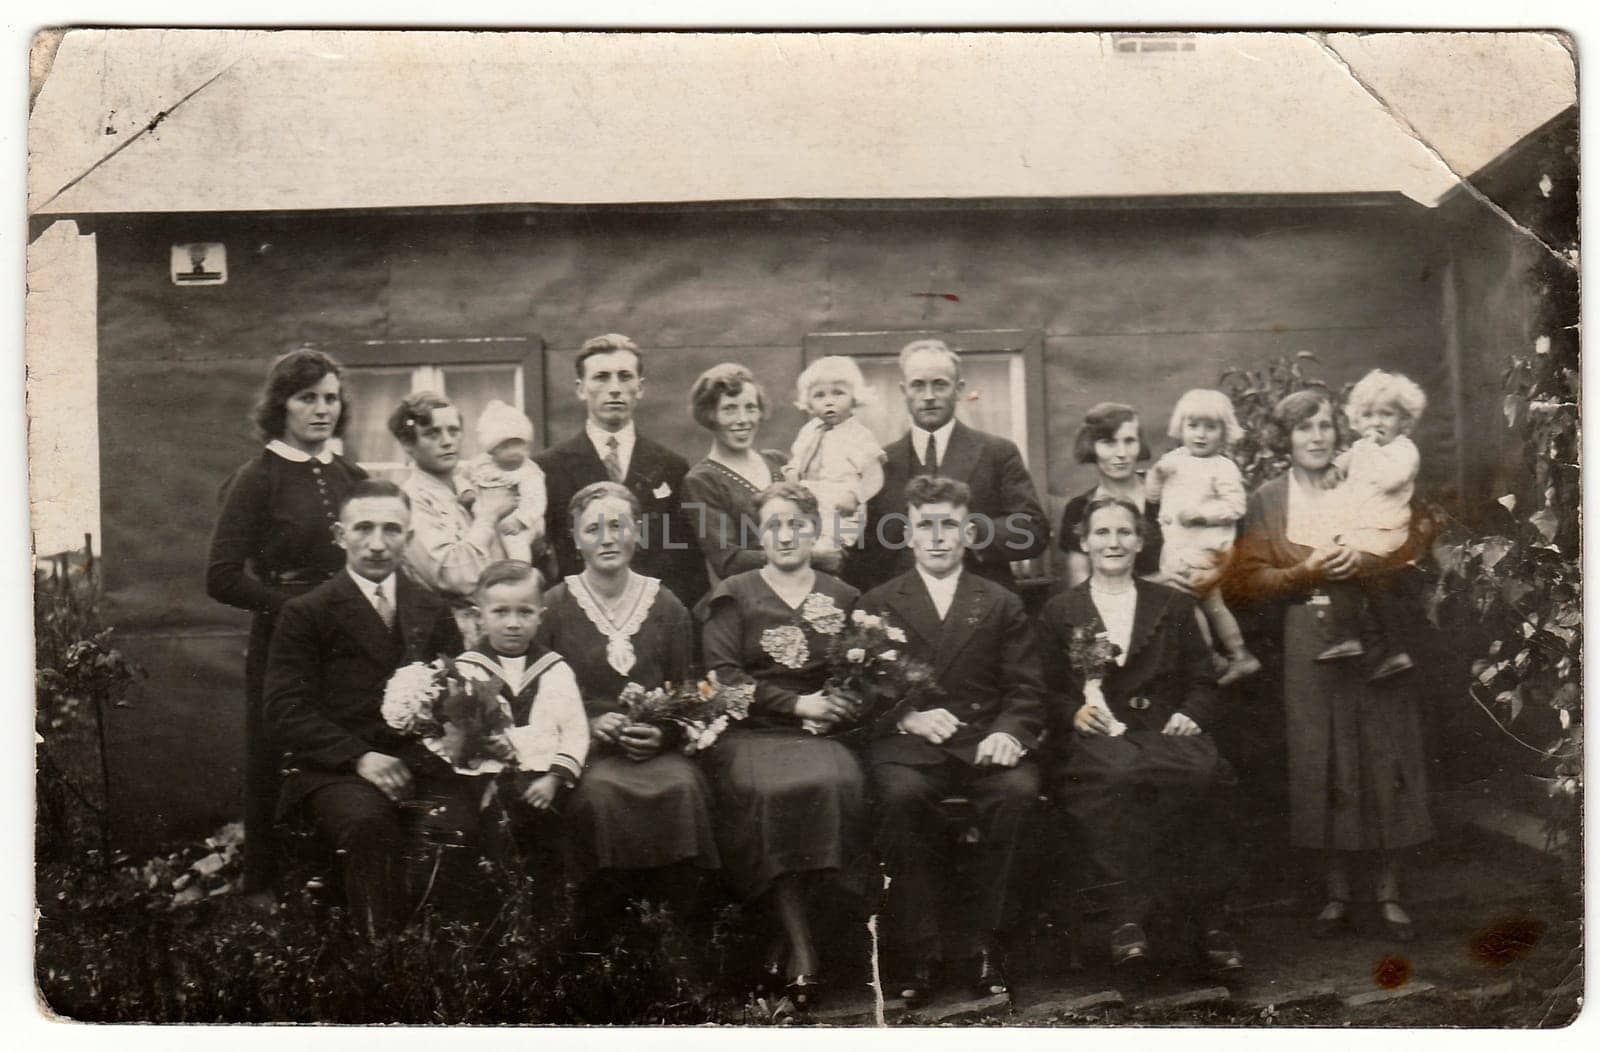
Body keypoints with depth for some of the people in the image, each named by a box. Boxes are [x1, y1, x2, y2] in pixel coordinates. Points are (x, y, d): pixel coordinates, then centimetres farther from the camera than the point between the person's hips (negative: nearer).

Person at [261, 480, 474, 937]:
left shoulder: (433, 611, 20)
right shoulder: (305, 613, 7)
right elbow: (285, 709, -2)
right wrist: (359, 757, -15)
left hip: (423, 761, 3)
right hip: (336, 769, -2)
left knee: (460, 820, -30)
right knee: (369, 823, -36)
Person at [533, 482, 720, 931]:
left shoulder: (667, 607, 10)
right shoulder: (553, 607, 5)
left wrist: (662, 732, -10)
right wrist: (590, 725, -13)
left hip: (656, 746, 1)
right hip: (581, 743, -1)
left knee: (683, 787, -31)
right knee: (598, 792, -34)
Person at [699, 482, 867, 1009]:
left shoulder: (842, 598, 19)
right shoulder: (734, 596, 12)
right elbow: (721, 677, 1)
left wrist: (833, 709, -8)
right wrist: (796, 703, -8)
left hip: (820, 732, 2)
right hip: (749, 733, -2)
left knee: (838, 784, -32)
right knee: (769, 790, -34)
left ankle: (790, 933, -17)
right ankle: (802, 950, -25)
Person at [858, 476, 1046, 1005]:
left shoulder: (1002, 605, 19)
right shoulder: (878, 604, 16)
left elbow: (1025, 691, 10)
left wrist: (1008, 732, -12)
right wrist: (908, 717, -12)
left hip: (984, 742, 1)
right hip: (907, 743, -1)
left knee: (1019, 791, -32)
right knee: (901, 794, -34)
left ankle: (988, 944, -19)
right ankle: (921, 951, -22)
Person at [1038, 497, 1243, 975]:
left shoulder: (1174, 605, 23)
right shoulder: (1059, 611, 18)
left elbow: (1202, 680, 17)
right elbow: (1048, 692, 11)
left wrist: (1191, 713, -4)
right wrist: (1076, 713, -11)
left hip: (1164, 730, 2)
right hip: (1094, 737, -2)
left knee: (1207, 774, -34)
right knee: (1120, 776, -39)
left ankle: (1208, 921, -26)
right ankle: (1128, 915, -33)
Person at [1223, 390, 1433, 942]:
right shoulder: (1267, 500, 7)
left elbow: (1412, 552, 3)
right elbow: (1250, 580, 0)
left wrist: (1363, 562, -16)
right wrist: (1309, 572, -15)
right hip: (1308, 644, 0)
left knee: (1383, 757, -1)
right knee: (1322, 765, 1)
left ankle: (1390, 891, 8)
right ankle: (1337, 892, 11)